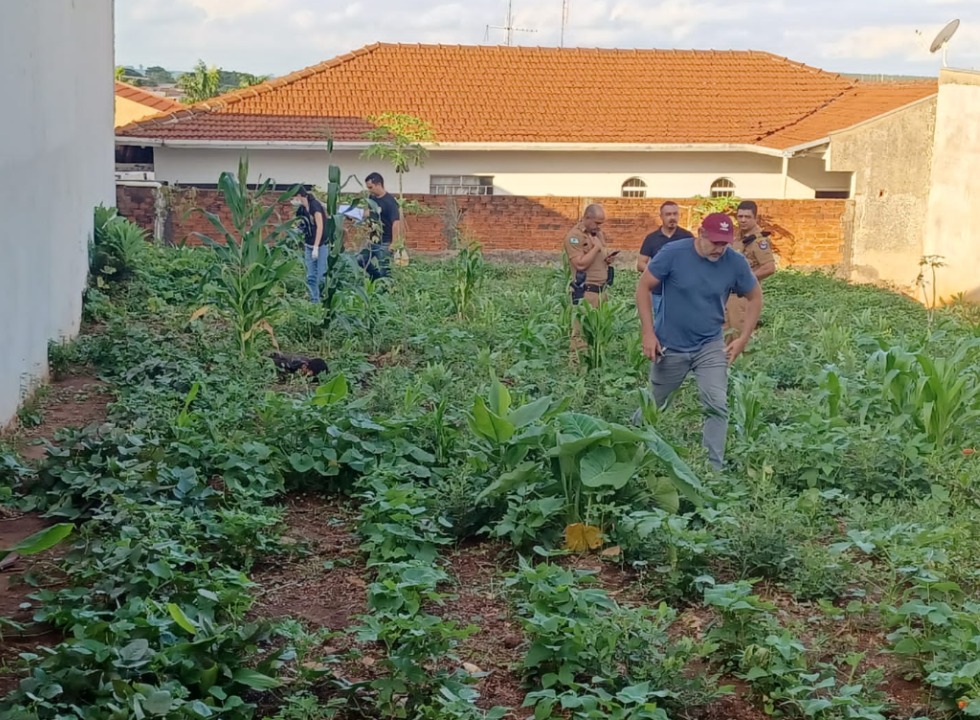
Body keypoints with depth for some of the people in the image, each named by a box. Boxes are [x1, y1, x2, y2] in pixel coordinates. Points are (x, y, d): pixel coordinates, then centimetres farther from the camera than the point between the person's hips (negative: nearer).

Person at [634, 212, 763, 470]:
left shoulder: (735, 263, -12)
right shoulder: (673, 253, -18)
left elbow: (755, 297, 4)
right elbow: (644, 287, -9)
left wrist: (743, 338, -4)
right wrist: (648, 332, -14)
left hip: (711, 347, 1)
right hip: (670, 346, -1)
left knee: (717, 407, -12)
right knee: (652, 404, 15)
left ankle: (714, 468, -4)